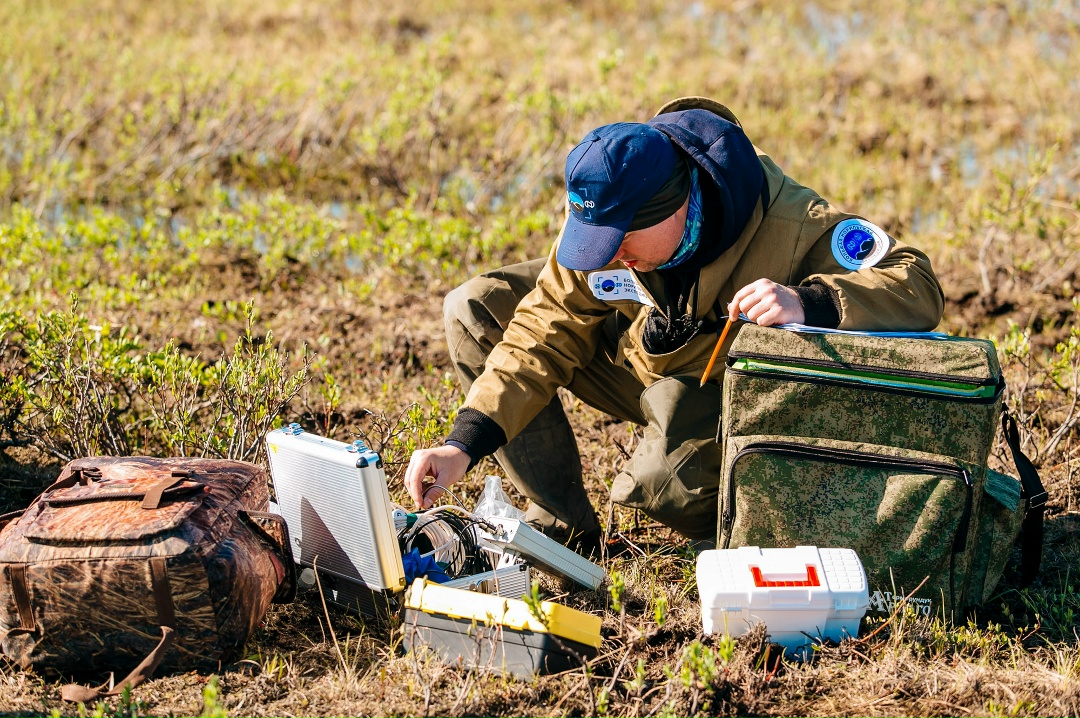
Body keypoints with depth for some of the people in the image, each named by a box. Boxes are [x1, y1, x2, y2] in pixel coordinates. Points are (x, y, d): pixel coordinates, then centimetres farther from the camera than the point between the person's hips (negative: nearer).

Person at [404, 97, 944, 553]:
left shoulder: (794, 226, -36)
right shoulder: (603, 220, -23)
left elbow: (919, 287, -38)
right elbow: (543, 335, -18)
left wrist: (807, 305, -56)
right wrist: (464, 444, -28)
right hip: (639, 357, 5)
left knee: (666, 485, -37)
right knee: (475, 311, -9)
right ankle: (560, 522, -3)